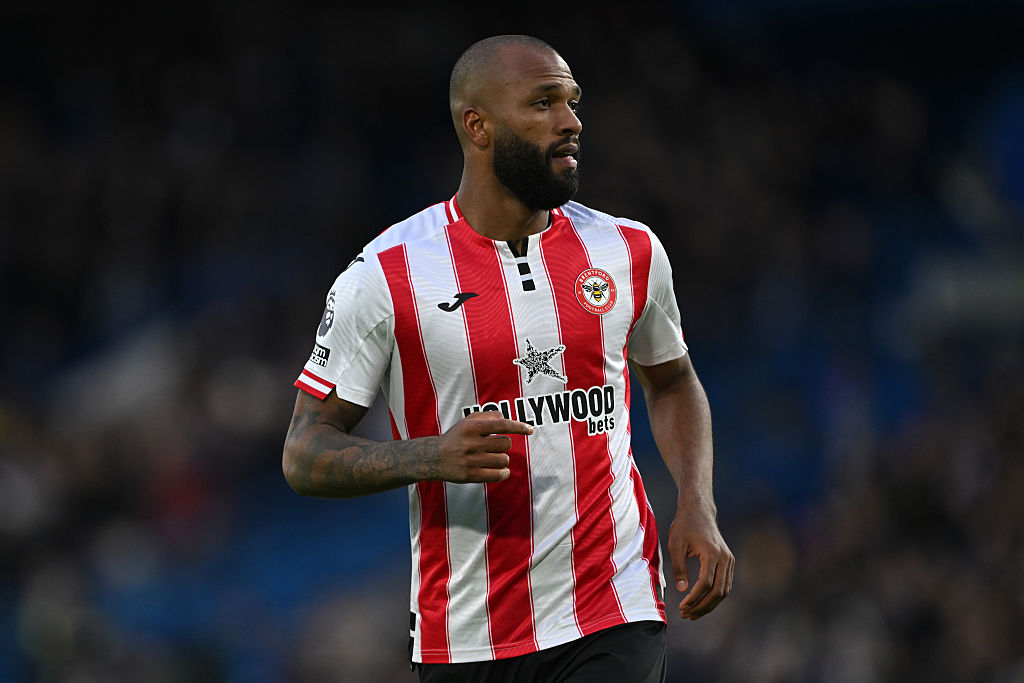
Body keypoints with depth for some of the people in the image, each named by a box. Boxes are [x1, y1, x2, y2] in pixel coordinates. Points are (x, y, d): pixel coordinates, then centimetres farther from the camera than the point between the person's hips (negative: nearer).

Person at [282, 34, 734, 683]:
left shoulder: (630, 251, 5)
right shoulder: (386, 275, -6)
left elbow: (672, 381, 24)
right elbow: (305, 454, -4)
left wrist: (697, 506, 6)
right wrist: (431, 457, -22)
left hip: (614, 623, 1)